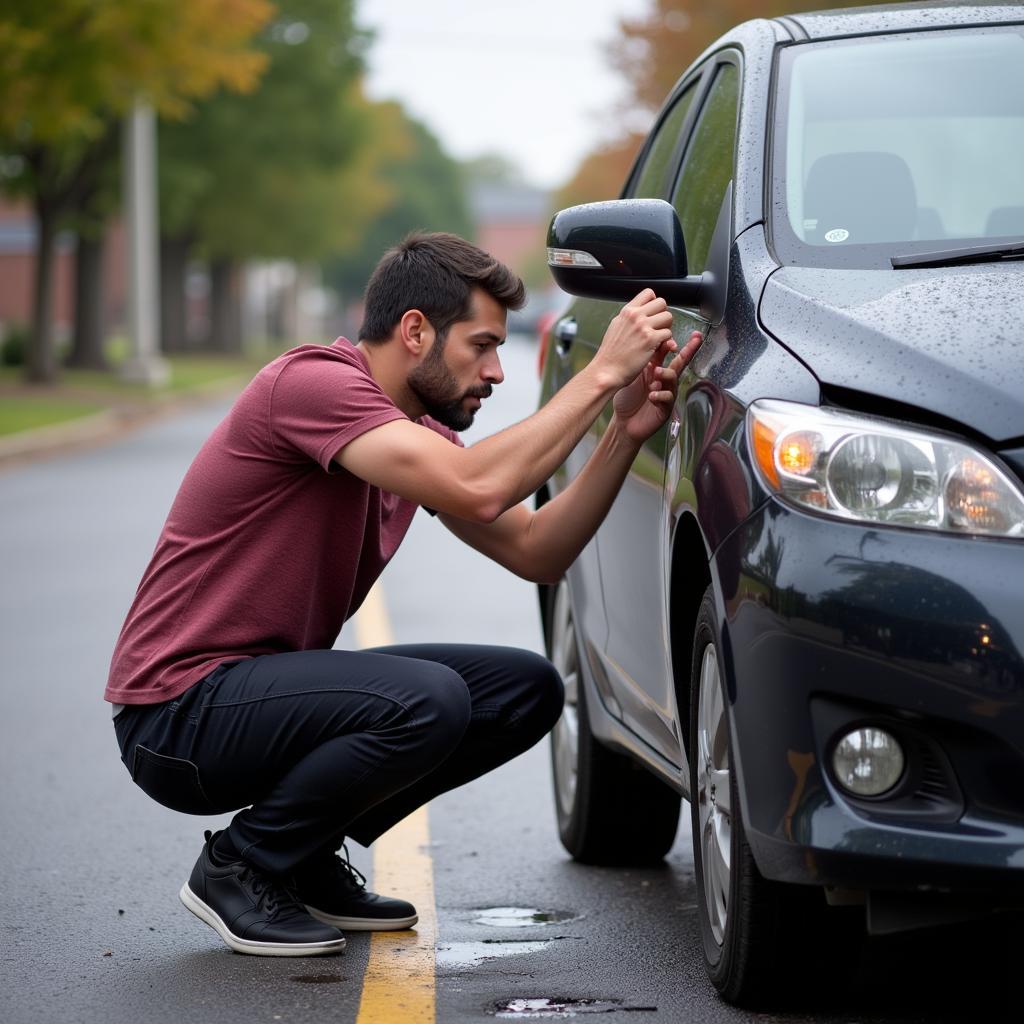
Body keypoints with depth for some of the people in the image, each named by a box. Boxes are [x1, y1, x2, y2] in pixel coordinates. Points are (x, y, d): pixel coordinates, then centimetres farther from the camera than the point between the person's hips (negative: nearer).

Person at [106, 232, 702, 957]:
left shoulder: (421, 433, 10)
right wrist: (602, 372, -24)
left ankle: (307, 857, 9)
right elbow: (476, 489, -31)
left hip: (270, 688, 10)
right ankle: (239, 869, -8)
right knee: (426, 699, -32)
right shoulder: (312, 381, -20)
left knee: (529, 689, 2)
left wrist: (626, 433, -5)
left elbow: (535, 553, 7)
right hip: (178, 714, -10)